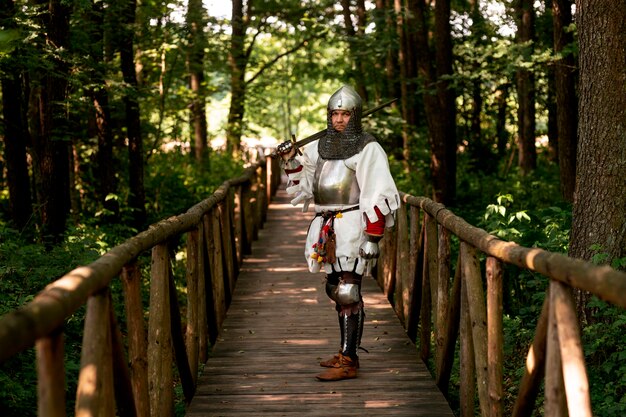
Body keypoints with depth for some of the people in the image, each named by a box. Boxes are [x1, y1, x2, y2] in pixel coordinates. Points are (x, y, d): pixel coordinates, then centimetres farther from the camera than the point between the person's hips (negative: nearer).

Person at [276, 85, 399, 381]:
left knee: (348, 291, -11)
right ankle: (346, 353, 23)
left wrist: (373, 237, -17)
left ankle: (348, 362, -10)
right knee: (336, 289, 13)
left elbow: (378, 196, -11)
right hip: (327, 225, 8)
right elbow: (303, 183, 25)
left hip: (352, 224, -8)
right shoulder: (320, 147, 15)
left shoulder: (367, 148, -6)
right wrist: (291, 160, 6)